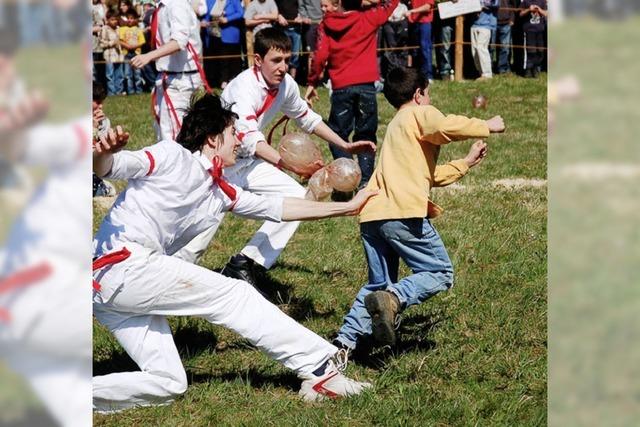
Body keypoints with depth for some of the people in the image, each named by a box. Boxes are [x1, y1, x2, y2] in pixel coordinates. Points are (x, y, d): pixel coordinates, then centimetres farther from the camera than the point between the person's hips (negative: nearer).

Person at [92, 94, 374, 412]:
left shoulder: (221, 192, 21)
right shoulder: (173, 156, -3)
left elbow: (276, 208, 26)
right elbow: (107, 168, -15)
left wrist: (347, 207, 30)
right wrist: (105, 153, -41)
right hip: (124, 265, -10)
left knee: (166, 384, 2)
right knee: (235, 295, -6)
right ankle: (321, 368, -1)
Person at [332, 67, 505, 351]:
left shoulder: (397, 126, 32)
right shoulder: (420, 114, 5)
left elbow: (429, 176, 39)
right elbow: (447, 127, -19)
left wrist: (466, 164, 43)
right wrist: (487, 127, -5)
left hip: (371, 215, 9)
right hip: (402, 214, -9)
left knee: (379, 285, 18)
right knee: (440, 274, -3)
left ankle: (345, 341, 8)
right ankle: (393, 299, -27)